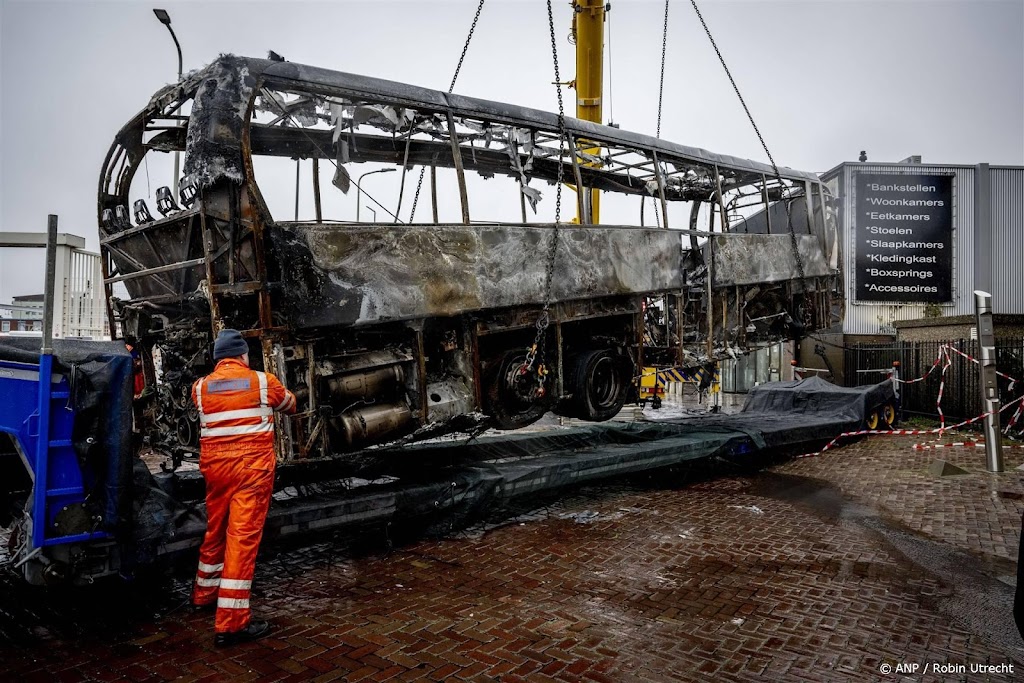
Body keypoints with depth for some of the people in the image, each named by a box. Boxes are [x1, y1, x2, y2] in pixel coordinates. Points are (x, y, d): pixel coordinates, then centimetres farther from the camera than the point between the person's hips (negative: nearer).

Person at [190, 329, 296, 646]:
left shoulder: (200, 387, 4)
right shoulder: (263, 381, -2)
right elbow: (289, 403, 17)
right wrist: (280, 407, 40)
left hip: (215, 465, 5)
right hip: (252, 466, -5)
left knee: (215, 530, 22)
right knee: (243, 537, -4)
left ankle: (205, 593, 42)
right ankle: (231, 623, -1)